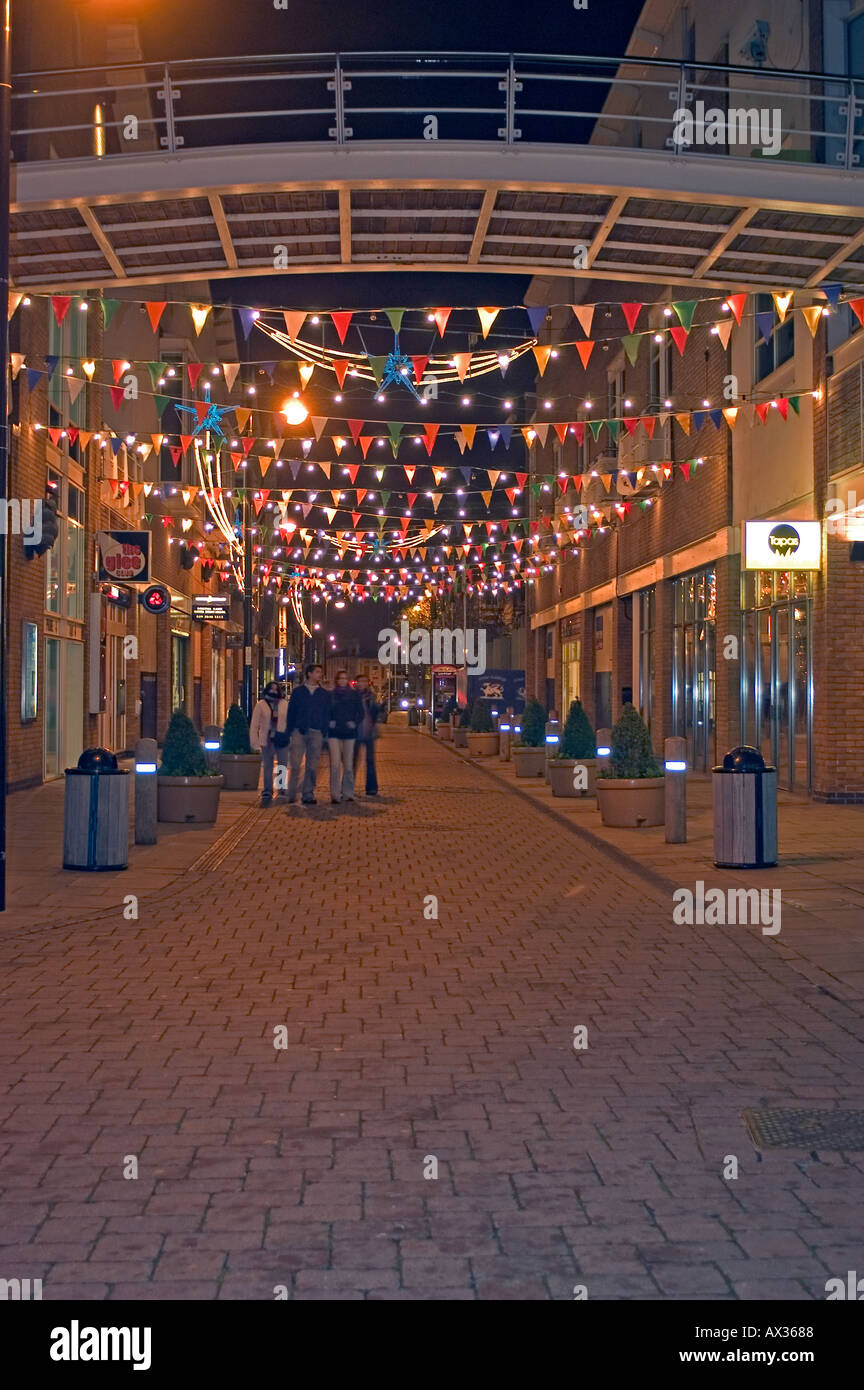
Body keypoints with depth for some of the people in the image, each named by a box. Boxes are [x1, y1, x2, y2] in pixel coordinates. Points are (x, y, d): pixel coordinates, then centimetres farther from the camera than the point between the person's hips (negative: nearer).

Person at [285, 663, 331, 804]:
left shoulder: (325, 694, 13)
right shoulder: (297, 692, 9)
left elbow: (327, 715, 12)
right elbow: (291, 712, 8)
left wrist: (324, 733, 1)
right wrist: (291, 731, 0)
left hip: (316, 734, 1)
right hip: (299, 731, -1)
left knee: (312, 766, 2)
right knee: (295, 765, -7)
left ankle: (308, 794, 7)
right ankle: (291, 795, -2)